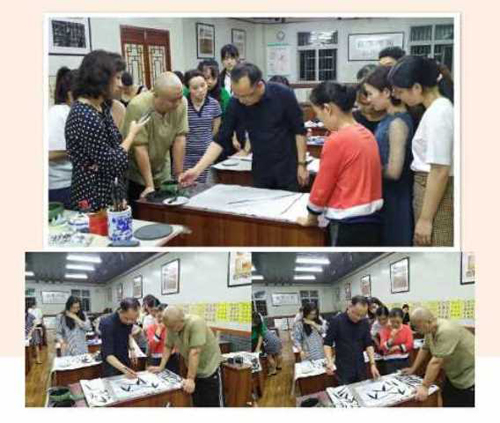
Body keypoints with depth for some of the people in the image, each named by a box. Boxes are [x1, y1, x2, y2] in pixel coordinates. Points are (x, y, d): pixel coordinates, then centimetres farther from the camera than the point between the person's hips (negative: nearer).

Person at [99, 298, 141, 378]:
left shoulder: (129, 320, -12)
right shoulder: (108, 324, -31)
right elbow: (108, 355, -34)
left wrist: (131, 349, -3)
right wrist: (124, 369, -48)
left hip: (126, 362, 6)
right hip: (112, 364, -5)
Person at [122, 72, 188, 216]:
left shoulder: (181, 103, -14)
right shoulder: (138, 107, -27)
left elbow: (179, 139, -12)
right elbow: (140, 148, -25)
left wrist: (178, 176, -10)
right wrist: (149, 185, -24)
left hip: (162, 173, 4)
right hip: (136, 174, -4)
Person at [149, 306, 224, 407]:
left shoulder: (196, 323, -30)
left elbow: (194, 352, -31)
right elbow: (168, 346, 4)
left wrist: (190, 379, -29)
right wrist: (161, 367, 0)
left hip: (210, 369, -6)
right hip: (194, 370, 6)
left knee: (213, 403, -1)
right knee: (197, 403, 9)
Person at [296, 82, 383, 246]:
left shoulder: (336, 141, -17)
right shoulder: (367, 135, 7)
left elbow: (322, 185, -9)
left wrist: (311, 217, 7)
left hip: (349, 225, -8)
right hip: (371, 220, 8)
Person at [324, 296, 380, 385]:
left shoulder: (365, 322, 1)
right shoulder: (336, 321, -12)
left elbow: (369, 344, 5)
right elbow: (327, 343, -9)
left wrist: (372, 364, -5)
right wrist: (330, 362, -24)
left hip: (360, 368, 4)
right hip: (343, 369, -4)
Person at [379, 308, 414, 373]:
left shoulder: (407, 328, 1)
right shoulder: (385, 329, -5)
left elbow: (410, 344, -4)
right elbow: (382, 347, -12)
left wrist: (397, 347, -14)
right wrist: (391, 339, -28)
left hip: (404, 360, 2)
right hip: (390, 361, -1)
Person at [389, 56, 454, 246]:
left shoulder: (437, 114, -18)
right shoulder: (439, 108, 11)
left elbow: (440, 171, -21)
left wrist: (425, 218, -19)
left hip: (436, 195, -9)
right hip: (431, 190, 9)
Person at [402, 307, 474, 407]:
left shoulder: (446, 331, -32)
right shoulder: (430, 330, -4)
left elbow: (436, 362, -32)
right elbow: (424, 350, 11)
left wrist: (424, 387, -29)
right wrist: (413, 369, 15)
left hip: (469, 375, -9)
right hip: (455, 375, 9)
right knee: (448, 402, 12)